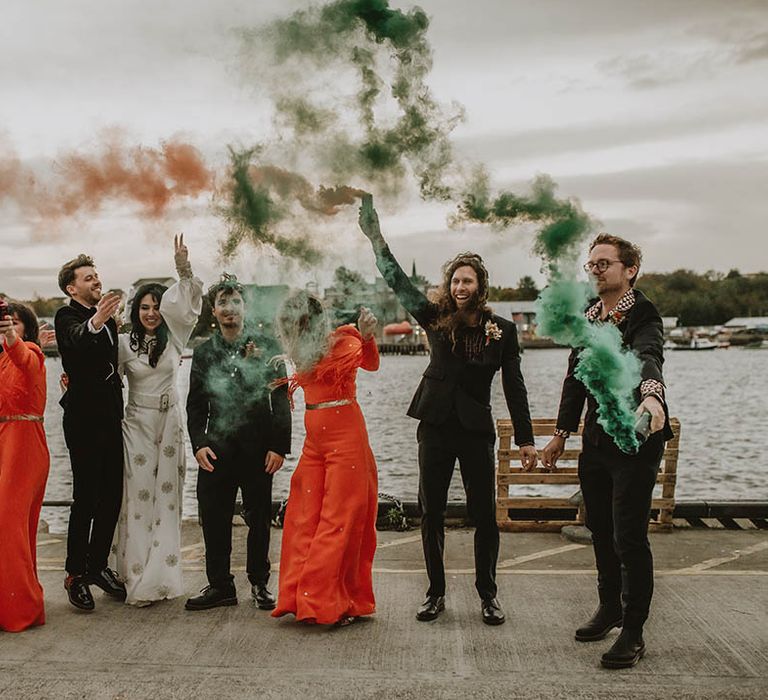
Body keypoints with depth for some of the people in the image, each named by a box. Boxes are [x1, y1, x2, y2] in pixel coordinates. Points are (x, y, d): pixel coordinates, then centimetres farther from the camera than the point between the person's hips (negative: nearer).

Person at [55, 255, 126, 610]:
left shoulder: (107, 318, 16)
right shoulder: (66, 316, -7)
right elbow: (78, 340, -32)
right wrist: (95, 322, -51)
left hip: (110, 417, 7)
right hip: (84, 418, -7)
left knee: (112, 496, 10)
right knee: (86, 498, -5)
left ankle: (98, 565, 22)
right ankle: (76, 574, 6)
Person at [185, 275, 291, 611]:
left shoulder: (265, 346, 2)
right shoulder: (204, 352, 10)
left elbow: (281, 400, -1)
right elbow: (196, 405, 9)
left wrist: (279, 446, -7)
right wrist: (198, 444, -4)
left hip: (258, 447, -2)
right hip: (217, 448, 2)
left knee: (259, 519, 7)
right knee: (214, 518, 3)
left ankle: (259, 583, 23)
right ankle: (220, 585, 17)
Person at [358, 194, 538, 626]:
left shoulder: (502, 329, -1)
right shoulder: (436, 319, 2)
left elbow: (514, 387, 1)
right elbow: (398, 282, 1)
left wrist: (526, 439, 0)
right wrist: (376, 237, -6)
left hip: (476, 431, -1)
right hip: (436, 428, 2)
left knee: (484, 515, 3)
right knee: (431, 512, 7)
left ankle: (488, 593, 20)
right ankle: (436, 592, 22)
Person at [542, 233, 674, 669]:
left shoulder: (643, 315, -14)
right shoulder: (589, 315, 10)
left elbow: (647, 358, -36)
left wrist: (651, 395, -57)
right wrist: (562, 433, 17)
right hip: (595, 442, 7)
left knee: (629, 537, -4)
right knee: (602, 532, 18)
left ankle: (633, 632, 10)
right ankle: (610, 608, 37)